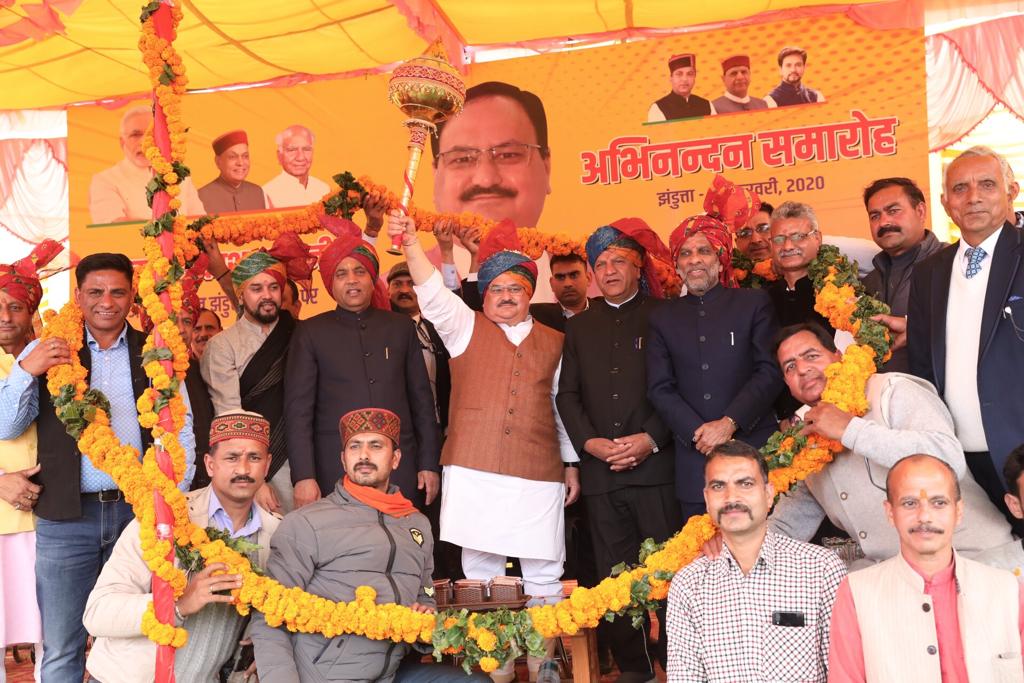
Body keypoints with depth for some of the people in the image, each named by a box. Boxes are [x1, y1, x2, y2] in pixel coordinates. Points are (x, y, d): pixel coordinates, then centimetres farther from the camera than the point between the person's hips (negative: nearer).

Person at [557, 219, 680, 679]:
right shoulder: (579, 326, 18)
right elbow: (567, 394, 12)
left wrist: (651, 439, -12)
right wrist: (590, 442, -3)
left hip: (655, 464, -3)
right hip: (600, 468, 4)